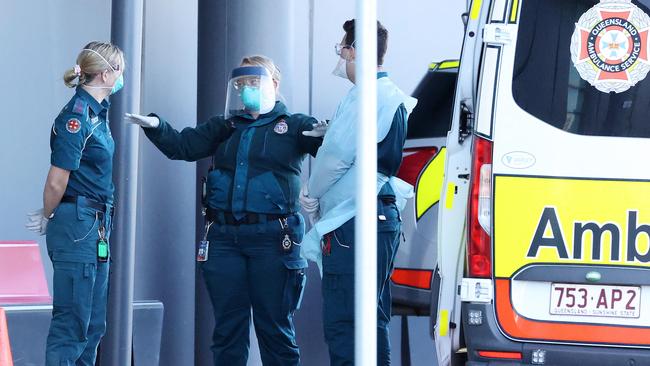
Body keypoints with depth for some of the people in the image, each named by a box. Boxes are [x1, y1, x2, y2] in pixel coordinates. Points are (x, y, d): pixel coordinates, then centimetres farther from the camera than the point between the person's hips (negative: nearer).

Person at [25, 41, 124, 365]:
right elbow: (57, 182, -17)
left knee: (94, 324, 13)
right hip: (77, 224, -9)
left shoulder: (97, 112, 13)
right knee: (72, 323, -6)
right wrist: (47, 218, -2)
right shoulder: (76, 116, -16)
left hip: (96, 226, 9)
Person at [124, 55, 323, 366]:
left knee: (275, 326, 1)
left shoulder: (294, 126, 4)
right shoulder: (224, 128, 16)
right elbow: (182, 146, 8)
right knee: (228, 326, 8)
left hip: (271, 236, -4)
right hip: (224, 235, 4)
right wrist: (156, 127, -10)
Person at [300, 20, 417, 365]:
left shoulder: (364, 96, -13)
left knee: (342, 324, -11)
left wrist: (312, 194, 2)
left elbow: (336, 155, -15)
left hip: (353, 222, -11)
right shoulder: (395, 97, 19)